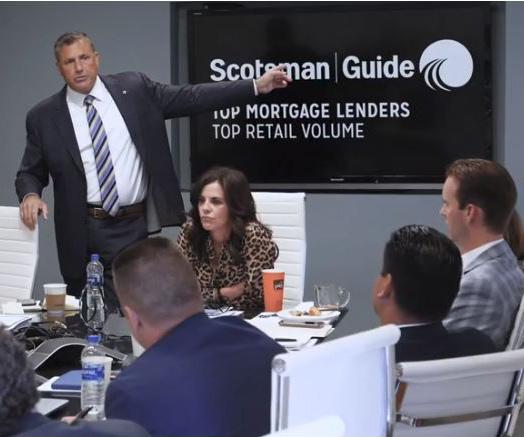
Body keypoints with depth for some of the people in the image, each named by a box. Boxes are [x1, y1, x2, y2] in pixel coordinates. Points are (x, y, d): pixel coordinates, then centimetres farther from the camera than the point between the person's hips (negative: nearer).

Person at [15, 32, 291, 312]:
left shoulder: (135, 89, 4)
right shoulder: (44, 117, 2)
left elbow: (192, 98, 3)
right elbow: (30, 173, 9)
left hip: (138, 227, 1)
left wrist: (257, 86, -2)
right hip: (84, 234, -1)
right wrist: (30, 195, -15)